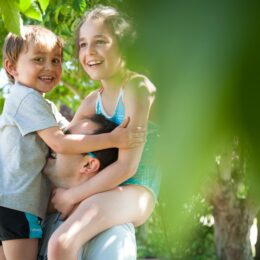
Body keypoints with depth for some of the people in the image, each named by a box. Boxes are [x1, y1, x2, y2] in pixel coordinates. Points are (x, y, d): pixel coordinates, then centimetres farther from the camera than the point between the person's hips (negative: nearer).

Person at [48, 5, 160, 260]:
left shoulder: (136, 86, -13)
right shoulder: (93, 101, 10)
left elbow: (127, 166, -19)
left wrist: (72, 196, -13)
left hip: (135, 191, -9)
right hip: (105, 189, 9)